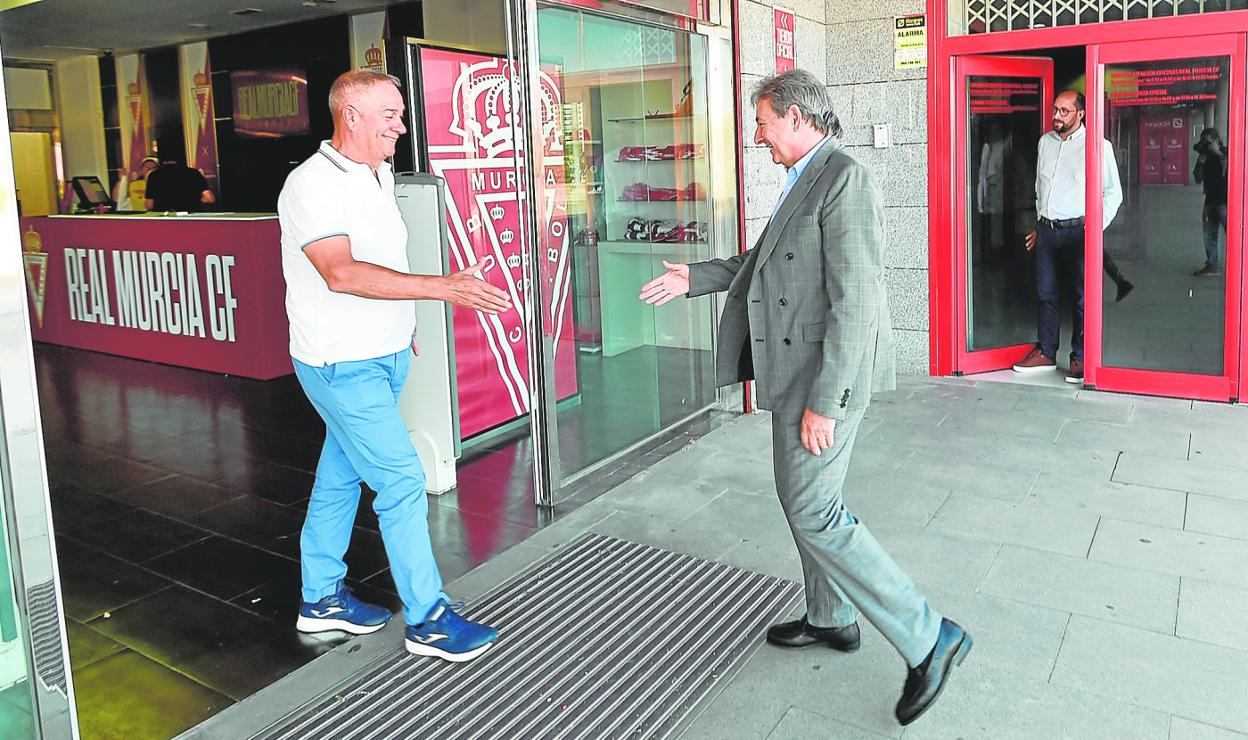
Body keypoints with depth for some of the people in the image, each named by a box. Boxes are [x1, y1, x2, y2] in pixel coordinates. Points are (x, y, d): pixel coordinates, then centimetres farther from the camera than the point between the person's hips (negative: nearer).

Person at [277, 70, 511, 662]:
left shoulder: (379, 176, 11)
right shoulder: (313, 185, -18)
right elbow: (341, 273, -32)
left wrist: (404, 323, 22)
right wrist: (441, 289, -38)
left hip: (385, 357, 9)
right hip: (342, 365, -9)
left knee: (340, 477, 16)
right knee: (402, 482, -8)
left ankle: (321, 597, 30)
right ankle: (428, 619, 4)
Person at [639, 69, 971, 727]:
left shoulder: (845, 180, -18)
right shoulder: (805, 181, 13)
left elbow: (856, 302, -24)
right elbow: (766, 261, 25)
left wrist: (824, 402, -24)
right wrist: (695, 278, 18)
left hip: (824, 375, -10)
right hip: (798, 369, 10)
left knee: (813, 510, -7)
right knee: (801, 496, 19)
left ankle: (927, 638, 4)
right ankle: (831, 618, 37)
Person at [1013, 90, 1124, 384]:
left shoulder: (1098, 145, -4)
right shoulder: (1045, 142, 13)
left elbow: (1113, 192, -2)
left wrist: (1098, 227, -10)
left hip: (1077, 231, -5)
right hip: (1046, 229, 5)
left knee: (1081, 296, 0)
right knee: (1046, 293, 9)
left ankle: (1080, 359, 7)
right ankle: (1045, 354, 17)